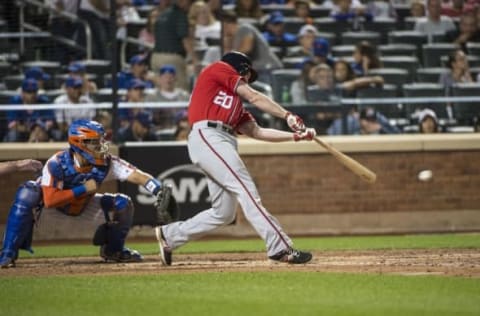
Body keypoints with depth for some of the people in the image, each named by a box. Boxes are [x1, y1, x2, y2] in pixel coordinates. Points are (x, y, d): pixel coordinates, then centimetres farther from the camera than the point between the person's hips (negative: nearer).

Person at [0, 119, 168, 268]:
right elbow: (49, 200, -39)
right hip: (50, 212, -4)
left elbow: (137, 176, -31)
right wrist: (84, 189, -38)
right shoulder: (57, 164, -33)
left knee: (122, 204, -11)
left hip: (82, 210, 5)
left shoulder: (107, 163, -23)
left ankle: (113, 250, 15)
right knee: (28, 193, -36)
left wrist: (161, 192, -48)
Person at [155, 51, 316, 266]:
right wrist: (288, 116, 2)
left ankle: (169, 235, 20)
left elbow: (257, 132, 23)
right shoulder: (219, 69, 12)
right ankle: (280, 248, -28)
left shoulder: (235, 101, 31)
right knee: (246, 190, -19)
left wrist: (296, 135, 18)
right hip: (208, 137, -9)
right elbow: (254, 98, 4)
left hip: (223, 144, 9)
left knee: (224, 213, 6)